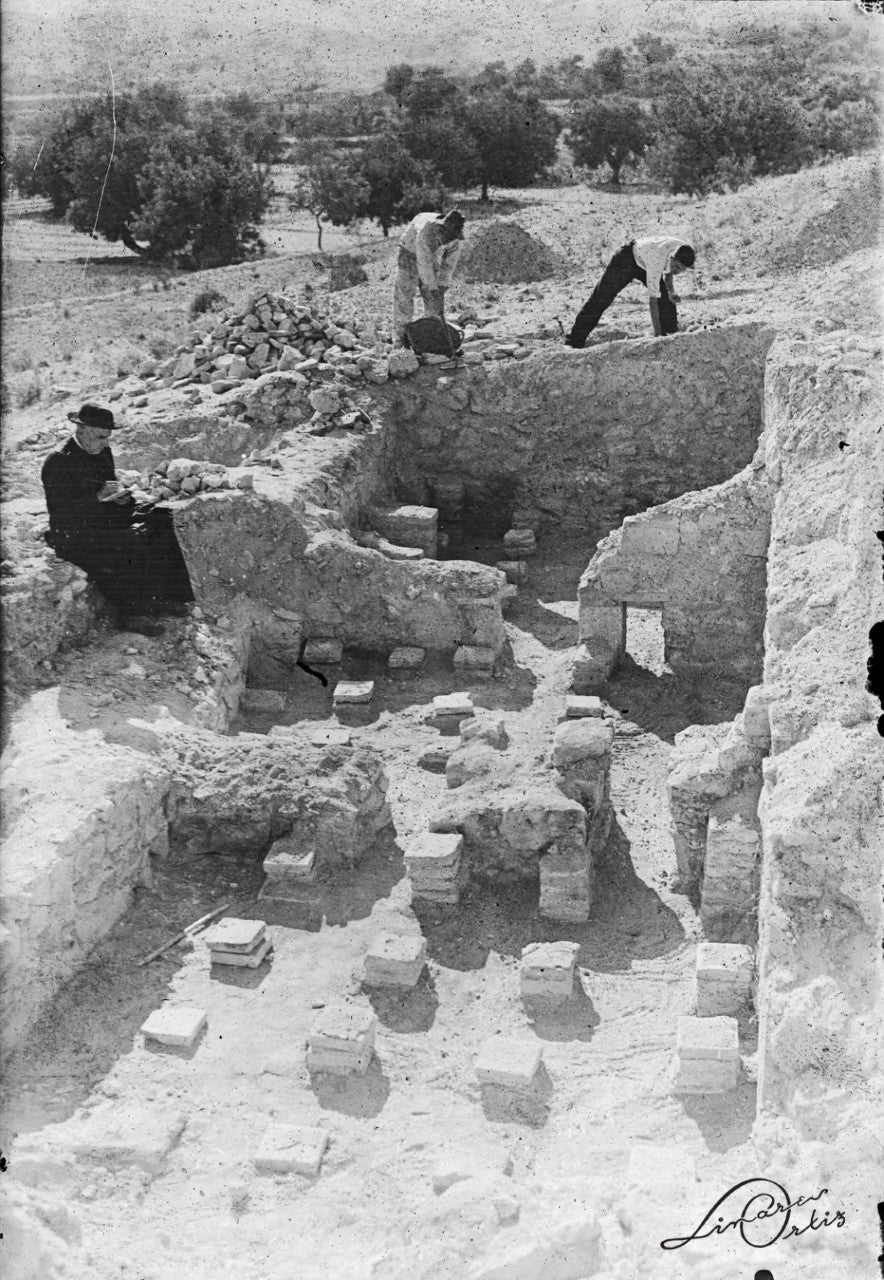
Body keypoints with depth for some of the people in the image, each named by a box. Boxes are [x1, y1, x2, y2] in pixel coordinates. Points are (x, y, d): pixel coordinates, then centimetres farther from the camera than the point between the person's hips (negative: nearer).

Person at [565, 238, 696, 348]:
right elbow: (653, 301, -39)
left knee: (667, 300, -1)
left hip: (644, 260, 7)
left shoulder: (683, 249, -23)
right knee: (600, 300, -9)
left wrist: (670, 291, -12)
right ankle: (574, 342, -8)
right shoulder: (656, 262, -43)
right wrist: (658, 335, -40)